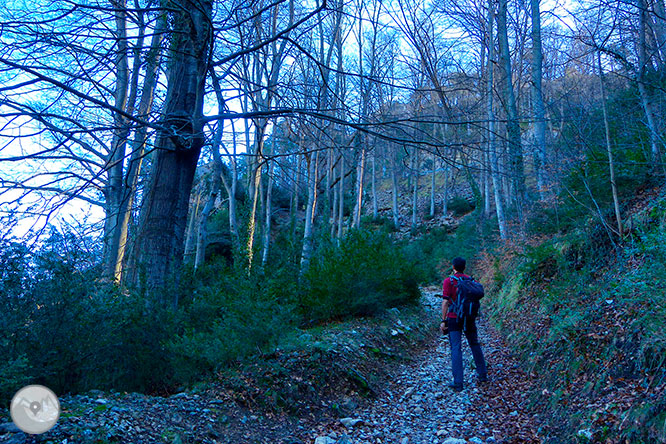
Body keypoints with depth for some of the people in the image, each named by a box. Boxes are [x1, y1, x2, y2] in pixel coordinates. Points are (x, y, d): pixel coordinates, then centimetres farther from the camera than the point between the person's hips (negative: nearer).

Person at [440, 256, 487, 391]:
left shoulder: (448, 281, -9)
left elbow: (445, 302, -14)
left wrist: (443, 320, -10)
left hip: (454, 318, -4)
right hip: (469, 318, 4)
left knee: (456, 349, -4)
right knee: (475, 345, 21)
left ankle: (458, 383, -5)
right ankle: (482, 374, 31)